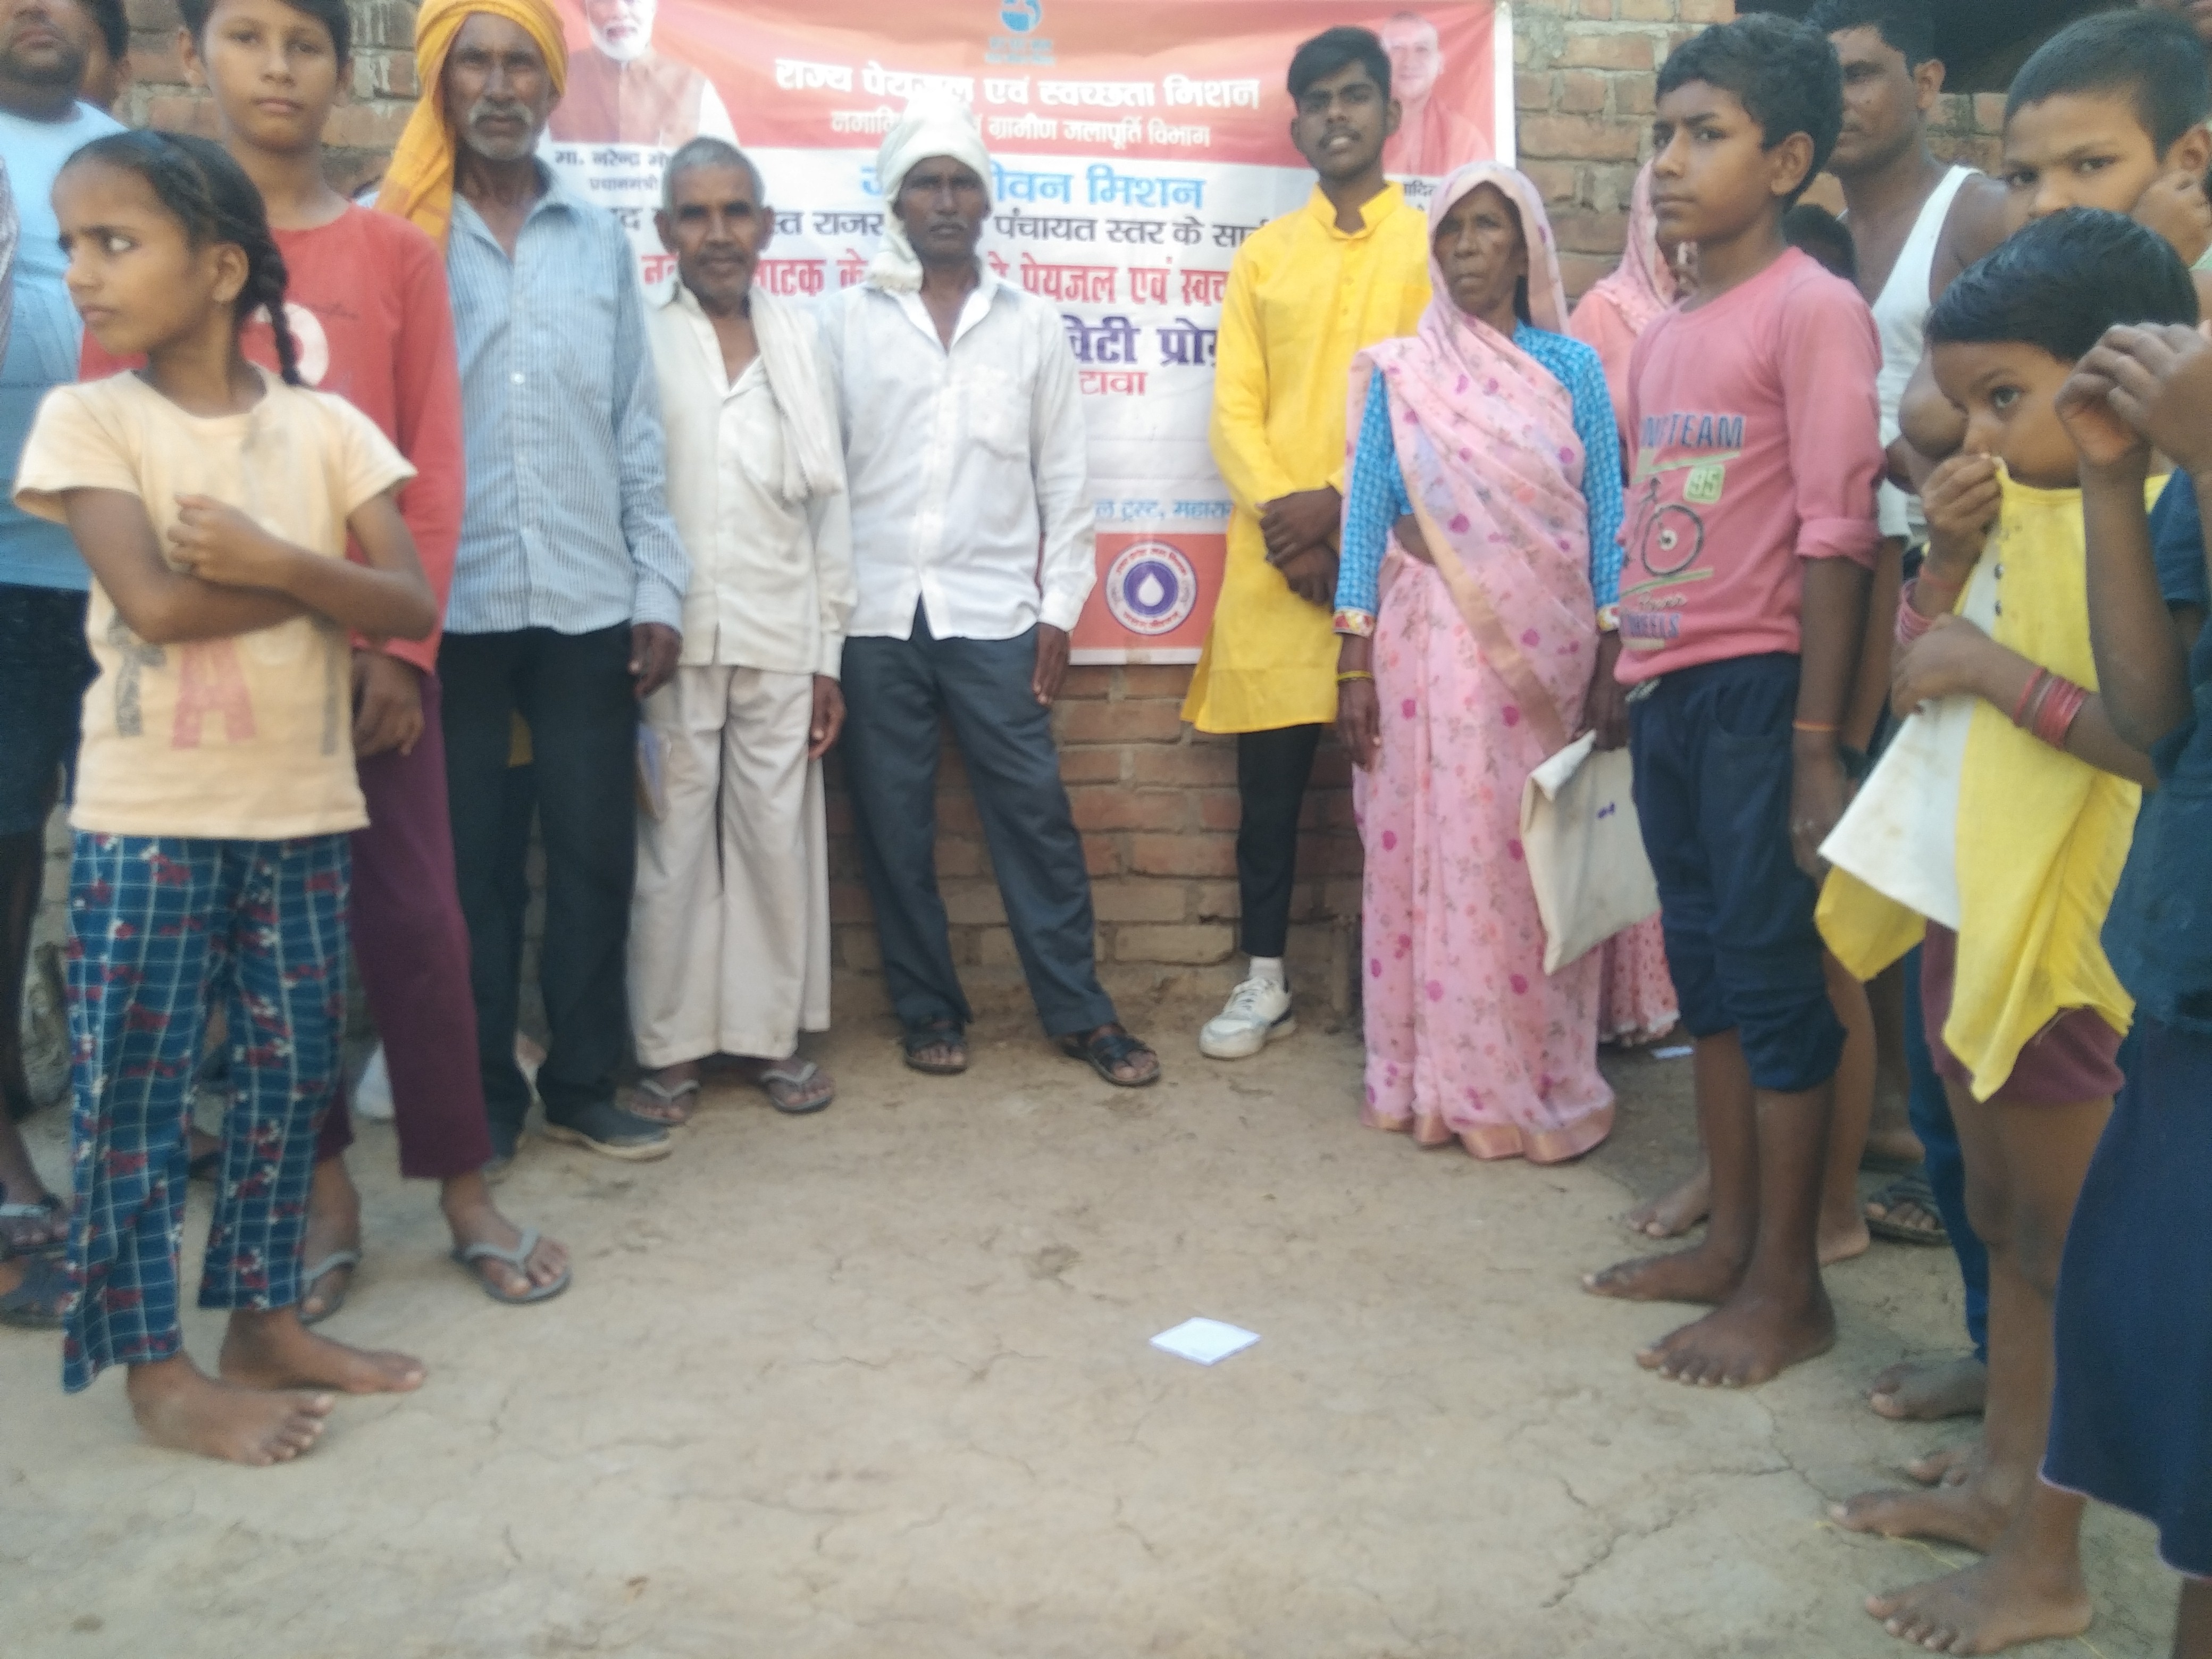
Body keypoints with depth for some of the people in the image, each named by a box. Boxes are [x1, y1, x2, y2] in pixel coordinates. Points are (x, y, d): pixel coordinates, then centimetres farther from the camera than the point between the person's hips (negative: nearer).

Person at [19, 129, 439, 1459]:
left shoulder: (326, 426, 2)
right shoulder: (87, 419, -4)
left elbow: (412, 605, -5)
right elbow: (155, 604, -17)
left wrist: (276, 561, -18)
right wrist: (324, 579, -10)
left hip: (306, 809, 3)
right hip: (149, 816, -3)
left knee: (296, 1072, 11)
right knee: (135, 1088, 3)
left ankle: (264, 1319, 26)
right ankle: (158, 1368, 15)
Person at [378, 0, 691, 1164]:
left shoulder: (599, 239, 11)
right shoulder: (392, 232, 1)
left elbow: (637, 431, 10)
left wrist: (659, 589, 5)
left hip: (587, 604, 3)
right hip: (448, 607, -2)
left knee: (595, 855, 6)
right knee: (468, 862, 6)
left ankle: (583, 1086, 20)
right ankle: (483, 1098, 18)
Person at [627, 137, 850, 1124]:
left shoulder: (800, 345, 11)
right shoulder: (634, 341, 2)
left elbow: (828, 506, 10)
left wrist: (830, 652, 6)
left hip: (780, 640, 2)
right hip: (667, 639, -2)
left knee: (779, 838, 5)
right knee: (671, 844, 2)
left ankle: (771, 1032, 17)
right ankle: (670, 1046, 13)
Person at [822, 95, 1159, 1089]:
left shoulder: (1032, 325, 8)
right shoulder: (846, 320, 6)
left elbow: (1064, 478, 7)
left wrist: (1059, 610, 2)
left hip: (994, 614, 0)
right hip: (873, 613, 0)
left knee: (1035, 813, -1)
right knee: (893, 822, 5)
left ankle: (1079, 1010, 9)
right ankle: (928, 1010, 18)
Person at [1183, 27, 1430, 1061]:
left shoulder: (1434, 243, 5)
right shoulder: (1262, 255, 14)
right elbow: (1233, 410, 5)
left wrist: (1340, 507, -14)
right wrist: (1285, 522, -10)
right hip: (1274, 561, 3)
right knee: (1268, 783, 5)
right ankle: (1265, 983, 17)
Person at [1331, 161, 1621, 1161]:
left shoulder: (1572, 367, 6)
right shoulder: (1400, 375, 6)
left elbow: (1606, 516, 5)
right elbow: (1366, 514, 3)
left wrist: (1613, 659, -2)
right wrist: (1355, 665, -3)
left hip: (1546, 650, 0)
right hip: (1433, 644, 0)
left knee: (1538, 864, 4)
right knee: (1434, 859, 1)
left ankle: (1541, 1083, 16)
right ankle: (1439, 1082, 12)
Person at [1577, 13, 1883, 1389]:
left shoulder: (1813, 310, -8)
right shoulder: (1665, 334, 15)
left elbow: (1835, 537, -14)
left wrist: (1814, 743, -17)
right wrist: (1623, 693, 15)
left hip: (1758, 689, -8)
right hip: (1666, 692, 8)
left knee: (1774, 977, -1)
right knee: (1708, 969, 14)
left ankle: (1787, 1286, 11)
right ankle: (1732, 1239, 27)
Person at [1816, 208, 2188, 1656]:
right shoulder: (2020, 513, 8)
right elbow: (1916, 677, 12)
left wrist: (1994, 666, -23)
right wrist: (1945, 555, -2)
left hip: (2071, 934, -8)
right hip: (1965, 905, 8)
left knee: (2066, 1240, 5)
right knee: (2005, 1221, 19)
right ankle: (2006, 1481, 36)